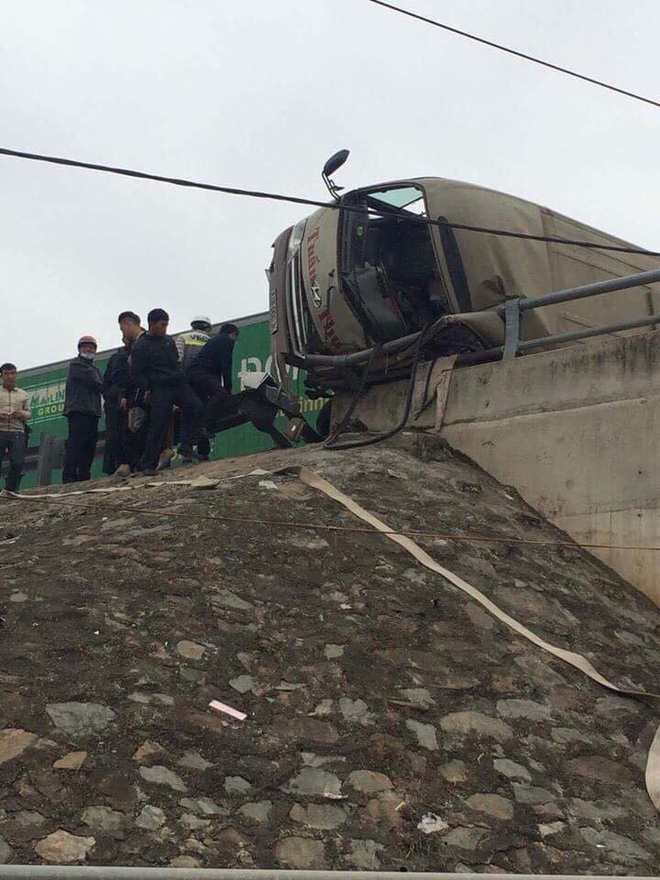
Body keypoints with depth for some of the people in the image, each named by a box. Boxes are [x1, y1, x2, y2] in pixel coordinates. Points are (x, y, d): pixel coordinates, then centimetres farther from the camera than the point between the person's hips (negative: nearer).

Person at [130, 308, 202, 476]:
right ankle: (148, 465, 1)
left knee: (195, 407, -16)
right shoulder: (141, 347, 0)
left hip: (179, 385, 6)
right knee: (158, 426, -8)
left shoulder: (168, 340, 18)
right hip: (159, 390, -6)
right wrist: (146, 389, -11)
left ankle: (186, 446, -9)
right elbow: (136, 374, -1)